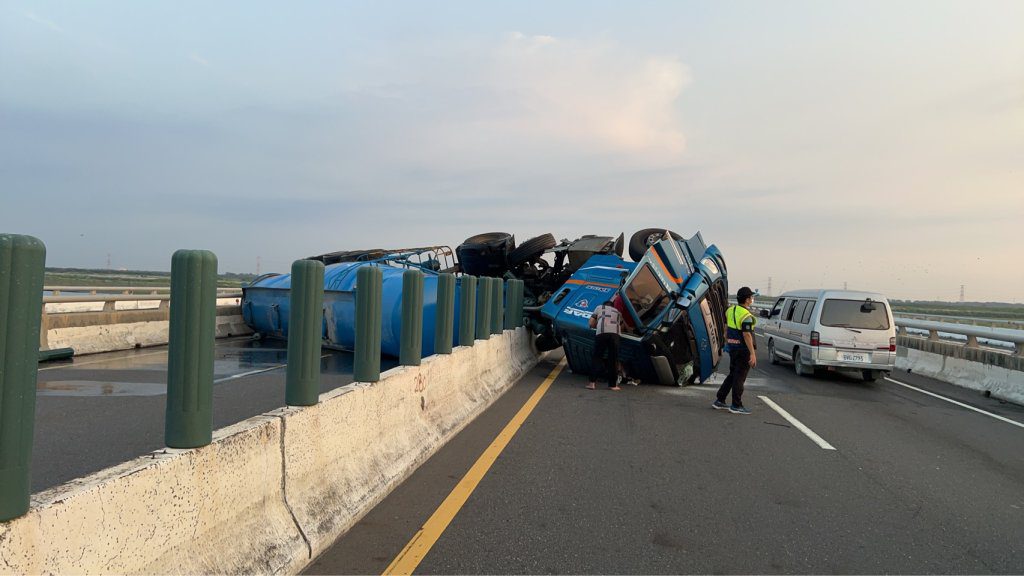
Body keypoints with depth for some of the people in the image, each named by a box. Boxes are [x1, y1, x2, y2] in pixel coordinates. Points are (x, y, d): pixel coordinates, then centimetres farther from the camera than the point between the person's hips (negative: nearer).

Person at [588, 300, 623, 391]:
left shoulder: (599, 307, 28)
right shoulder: (617, 312, 35)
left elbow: (591, 323, 20)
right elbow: (621, 325, 27)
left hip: (602, 333, -1)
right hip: (615, 333, 1)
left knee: (597, 357, 7)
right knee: (613, 360, 8)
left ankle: (593, 382, 0)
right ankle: (613, 385, 10)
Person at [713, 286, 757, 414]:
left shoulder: (730, 310, 7)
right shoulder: (746, 315, -18)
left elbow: (726, 329, 15)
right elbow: (747, 335, -22)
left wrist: (727, 343, 25)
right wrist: (753, 353, -21)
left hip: (733, 347, 8)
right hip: (744, 348, -8)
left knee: (732, 375, 17)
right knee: (739, 377, 0)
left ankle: (719, 400, 18)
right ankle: (736, 406, 6)